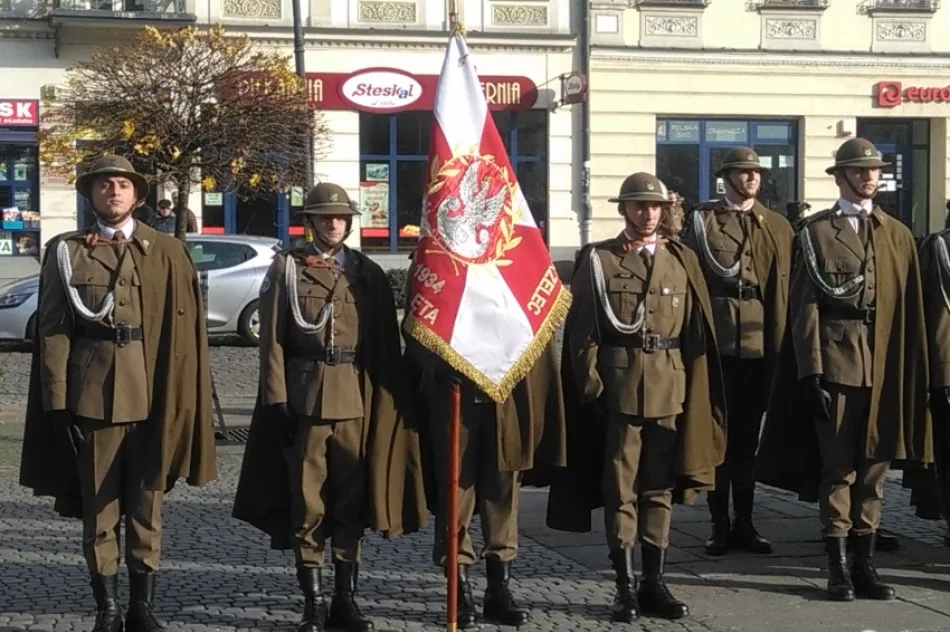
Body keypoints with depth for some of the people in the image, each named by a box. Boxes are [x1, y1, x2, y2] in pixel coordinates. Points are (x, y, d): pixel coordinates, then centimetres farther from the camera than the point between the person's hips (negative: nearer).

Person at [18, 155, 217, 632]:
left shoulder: (166, 252, 8)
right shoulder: (67, 251, 7)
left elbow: (183, 329, 3)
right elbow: (54, 329, 1)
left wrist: (177, 396, -5)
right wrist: (58, 396, -7)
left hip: (152, 393, 1)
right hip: (92, 391, -1)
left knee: (147, 504, 7)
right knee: (98, 506, 4)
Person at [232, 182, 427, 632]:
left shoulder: (368, 273, 10)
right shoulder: (286, 268, 5)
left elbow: (386, 344, 8)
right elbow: (272, 340, 0)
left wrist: (386, 403, 1)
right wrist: (278, 400, -7)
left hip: (357, 400, 2)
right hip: (305, 397, -2)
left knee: (353, 498, 6)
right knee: (306, 499, 1)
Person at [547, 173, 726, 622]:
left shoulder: (682, 260, 10)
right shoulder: (598, 259, 2)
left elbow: (697, 331, 8)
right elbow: (583, 330, -1)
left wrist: (693, 390, 2)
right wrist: (591, 386, -8)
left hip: (670, 388, 3)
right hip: (618, 385, -3)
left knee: (659, 487, 8)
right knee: (620, 488, 0)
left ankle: (654, 583, 15)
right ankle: (626, 586, 6)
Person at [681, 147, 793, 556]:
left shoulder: (777, 226, 11)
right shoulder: (702, 219, 4)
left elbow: (782, 290, 7)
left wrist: (780, 345, 0)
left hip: (760, 342, 2)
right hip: (716, 340, -2)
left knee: (747, 433, 9)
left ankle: (744, 523, 18)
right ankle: (720, 525, 10)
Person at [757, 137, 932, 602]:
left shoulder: (898, 235, 14)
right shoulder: (816, 231, 4)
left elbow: (911, 309, 10)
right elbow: (805, 306, -1)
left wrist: (914, 376, 4)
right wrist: (812, 371, -9)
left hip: (886, 367, 3)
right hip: (836, 362, -3)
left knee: (875, 464, 6)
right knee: (838, 466, -2)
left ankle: (864, 563, 14)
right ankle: (838, 567, 5)